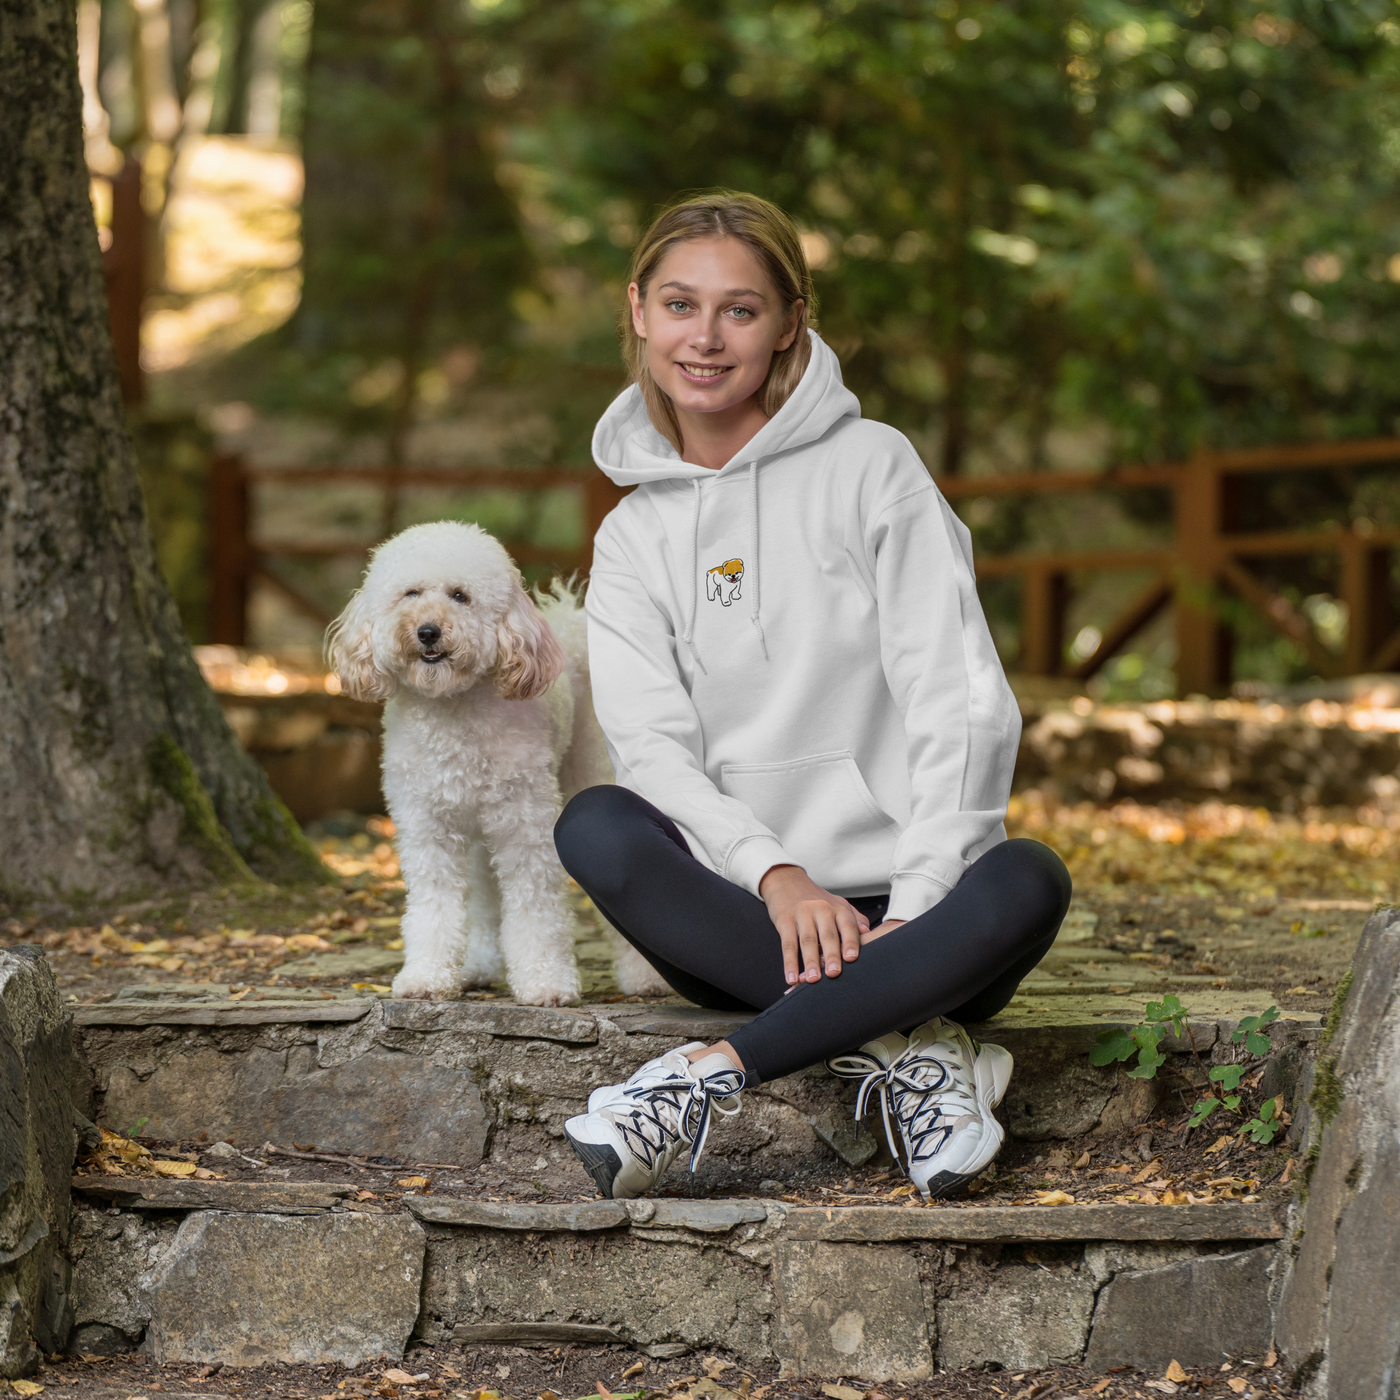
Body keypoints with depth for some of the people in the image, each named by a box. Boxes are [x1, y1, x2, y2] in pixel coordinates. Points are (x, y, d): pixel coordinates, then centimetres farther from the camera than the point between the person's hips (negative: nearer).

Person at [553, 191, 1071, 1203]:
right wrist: (774, 875, -20)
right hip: (744, 912, 2)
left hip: (905, 902, -2)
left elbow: (960, 702, -6)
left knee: (1028, 882, -34)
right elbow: (654, 746, -2)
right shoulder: (634, 537, 12)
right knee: (595, 827, -27)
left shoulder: (871, 467, 2)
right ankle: (904, 1043, -28)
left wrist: (916, 909, -18)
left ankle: (722, 1070, -31)